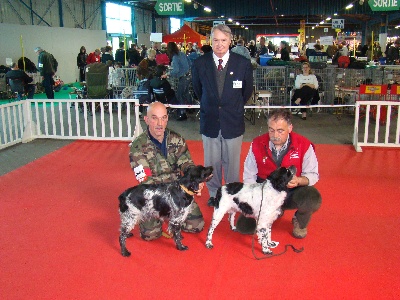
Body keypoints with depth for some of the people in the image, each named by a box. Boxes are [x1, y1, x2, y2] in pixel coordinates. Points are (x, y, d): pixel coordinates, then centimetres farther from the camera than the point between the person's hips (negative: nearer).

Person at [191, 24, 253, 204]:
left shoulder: (243, 64, -6)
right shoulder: (200, 63, -3)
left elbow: (247, 91, 8)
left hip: (233, 122, -1)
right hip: (209, 121, 1)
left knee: (232, 162, 9)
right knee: (211, 162, 12)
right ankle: (214, 194, 30)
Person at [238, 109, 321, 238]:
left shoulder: (304, 145, -15)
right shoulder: (257, 144, -11)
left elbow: (312, 174, -8)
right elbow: (249, 176, -4)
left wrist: (299, 181, -31)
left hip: (292, 192, -1)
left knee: (312, 198, -34)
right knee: (244, 226, -13)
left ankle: (300, 223, 5)